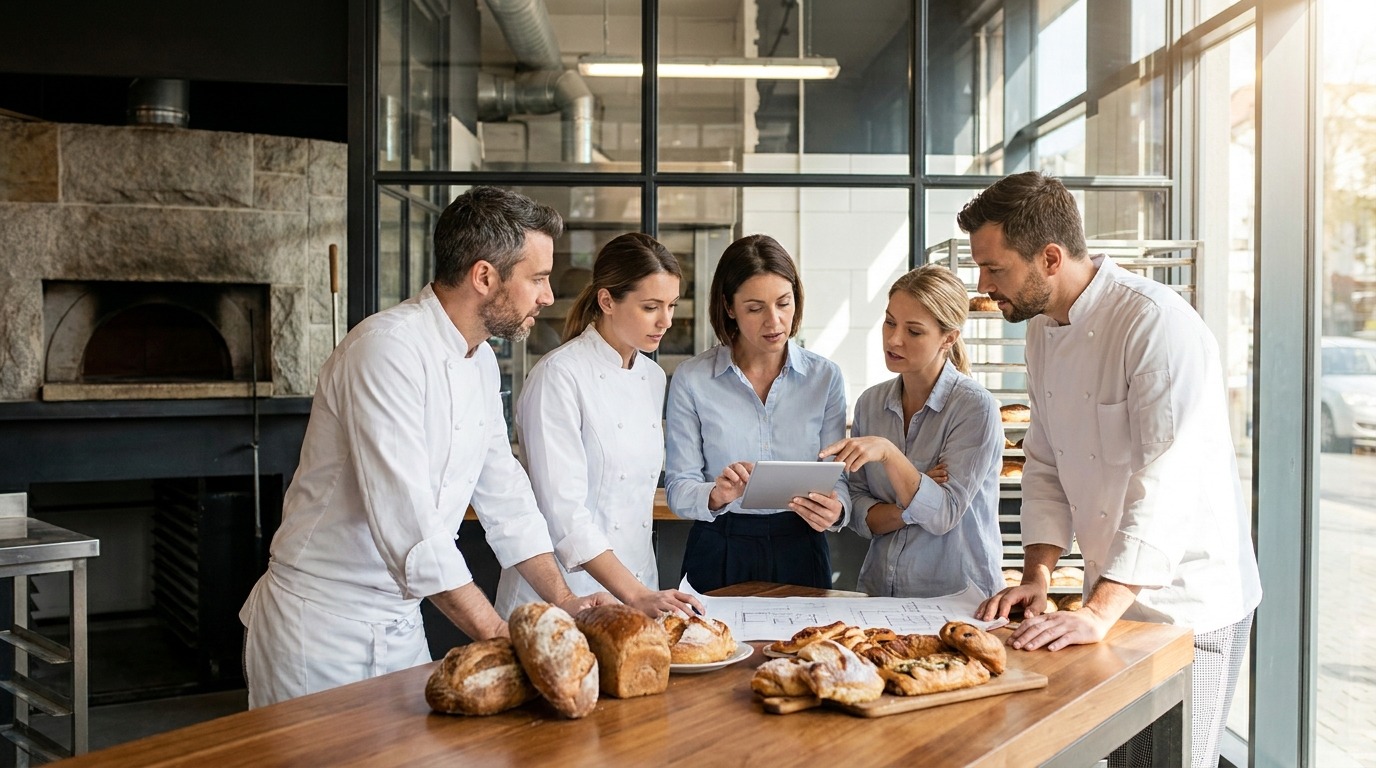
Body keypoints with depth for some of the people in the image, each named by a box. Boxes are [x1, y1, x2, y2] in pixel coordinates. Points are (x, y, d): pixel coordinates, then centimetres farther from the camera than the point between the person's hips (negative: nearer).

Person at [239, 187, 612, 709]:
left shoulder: (481, 361, 6)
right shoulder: (388, 348, -23)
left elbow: (503, 494, 11)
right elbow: (409, 528, -30)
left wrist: (563, 599, 0)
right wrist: (500, 637, -29)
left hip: (400, 622, 8)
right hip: (323, 622, -8)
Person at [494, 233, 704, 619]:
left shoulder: (653, 377, 8)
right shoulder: (559, 375, -15)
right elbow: (563, 511, -21)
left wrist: (647, 594, 11)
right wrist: (634, 595, -26)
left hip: (638, 584, 7)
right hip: (559, 593, -6)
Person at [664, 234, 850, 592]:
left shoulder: (825, 377, 1)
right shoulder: (691, 378, -5)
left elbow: (836, 475, 0)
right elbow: (677, 487, -7)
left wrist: (836, 509, -23)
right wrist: (716, 495, -28)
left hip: (799, 552, 2)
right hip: (719, 553, -1)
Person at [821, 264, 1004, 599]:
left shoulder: (975, 407, -7)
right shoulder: (870, 403, 7)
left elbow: (943, 515, -13)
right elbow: (858, 514, 6)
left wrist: (888, 453, -23)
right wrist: (913, 508, -11)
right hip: (877, 593, 3)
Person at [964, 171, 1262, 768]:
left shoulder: (1159, 325, -23)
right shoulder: (1042, 329, 4)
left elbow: (1168, 484, -30)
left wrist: (1098, 612, -35)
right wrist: (1037, 575, -6)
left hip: (1187, 603, -7)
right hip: (1111, 595, 7)